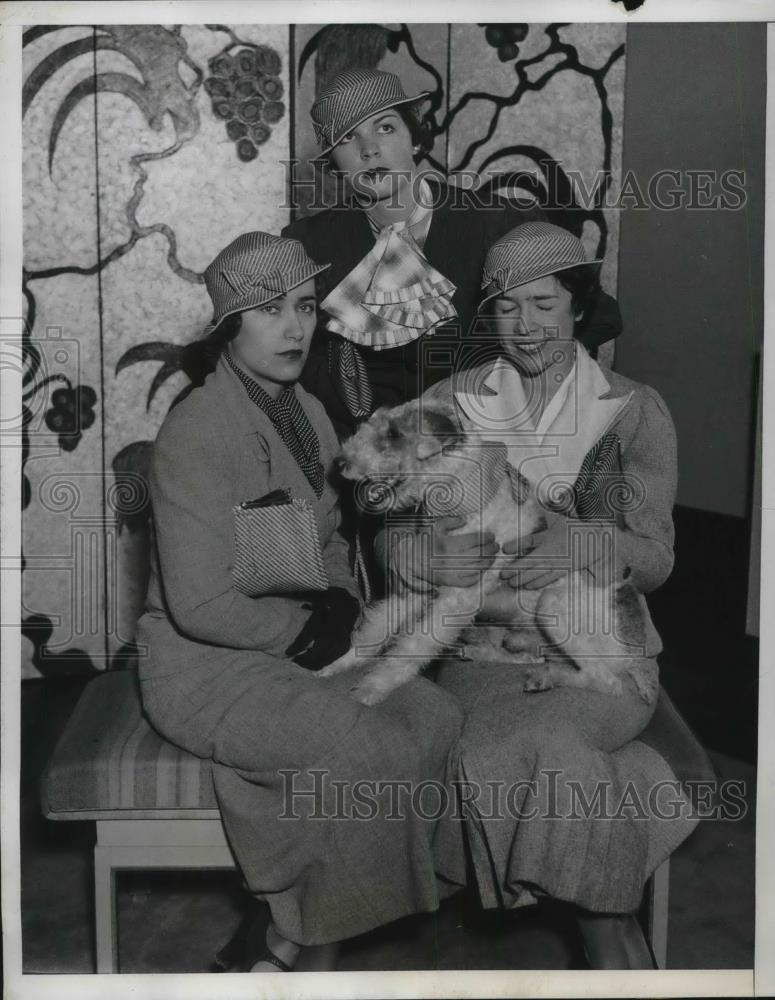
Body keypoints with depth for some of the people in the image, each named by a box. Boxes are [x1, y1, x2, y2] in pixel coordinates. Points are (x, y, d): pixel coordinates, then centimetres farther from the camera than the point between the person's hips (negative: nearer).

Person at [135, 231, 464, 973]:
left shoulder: (308, 414, 7)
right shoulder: (195, 431, -19)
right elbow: (199, 604, -23)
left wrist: (340, 604, -2)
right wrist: (300, 625, -12)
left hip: (295, 643, 8)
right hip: (204, 664, -8)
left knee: (434, 714, -10)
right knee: (365, 749, -24)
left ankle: (291, 941, 4)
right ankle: (305, 946, 5)